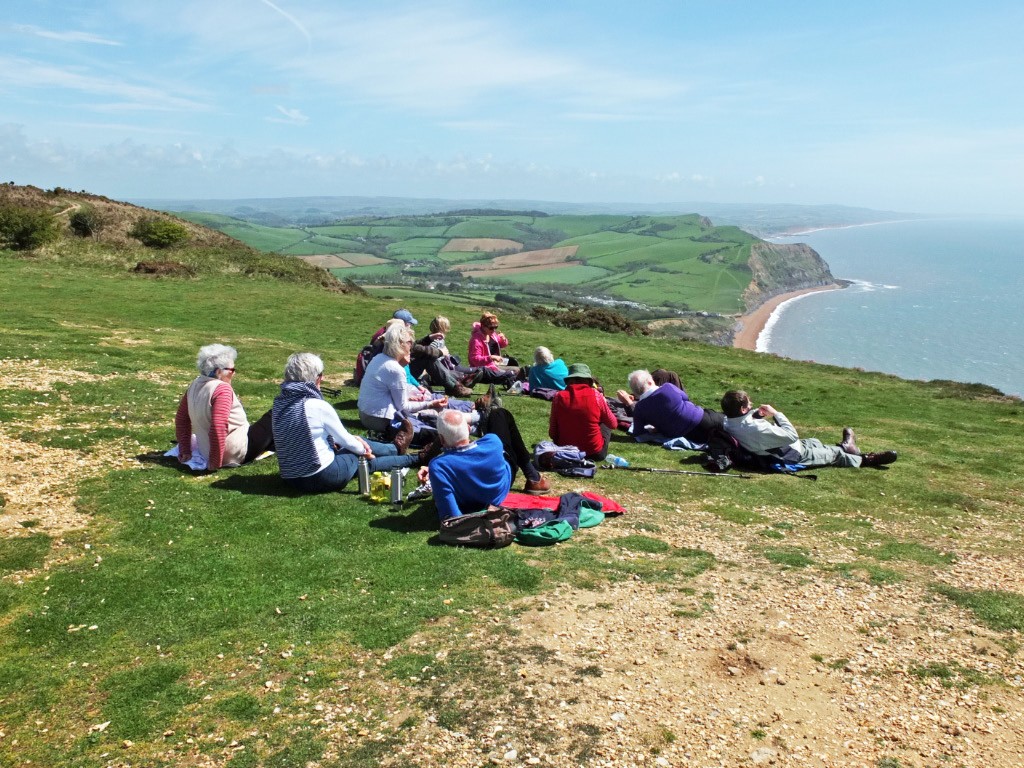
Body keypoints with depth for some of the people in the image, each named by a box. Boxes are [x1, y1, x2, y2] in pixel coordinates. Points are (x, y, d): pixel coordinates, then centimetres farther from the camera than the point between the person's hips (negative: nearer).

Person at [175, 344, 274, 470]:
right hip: (236, 454, -9)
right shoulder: (222, 389, -24)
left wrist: (185, 451, 14)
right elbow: (218, 428, -32)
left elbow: (181, 417, 10)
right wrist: (215, 463, -23)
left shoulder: (195, 385, 1)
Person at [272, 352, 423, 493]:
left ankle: (395, 449, 50)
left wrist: (354, 439, 16)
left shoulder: (280, 403, 0)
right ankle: (413, 459, 41)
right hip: (323, 478, -7)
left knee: (356, 442, 25)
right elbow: (345, 439, -7)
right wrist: (363, 449, 14)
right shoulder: (318, 406, -22)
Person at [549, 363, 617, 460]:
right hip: (595, 454, -3)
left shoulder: (559, 397, -8)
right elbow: (613, 424, 2)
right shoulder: (595, 395, -11)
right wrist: (604, 403, 16)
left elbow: (552, 433, -3)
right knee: (606, 424, 26)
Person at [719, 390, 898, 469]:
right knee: (833, 455, 16)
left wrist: (755, 414, -9)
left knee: (814, 442, 31)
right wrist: (775, 413, -24)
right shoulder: (757, 429, -43)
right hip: (794, 457, -9)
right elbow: (792, 435, -31)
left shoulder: (729, 424, -17)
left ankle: (844, 446, 57)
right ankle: (865, 460, 40)